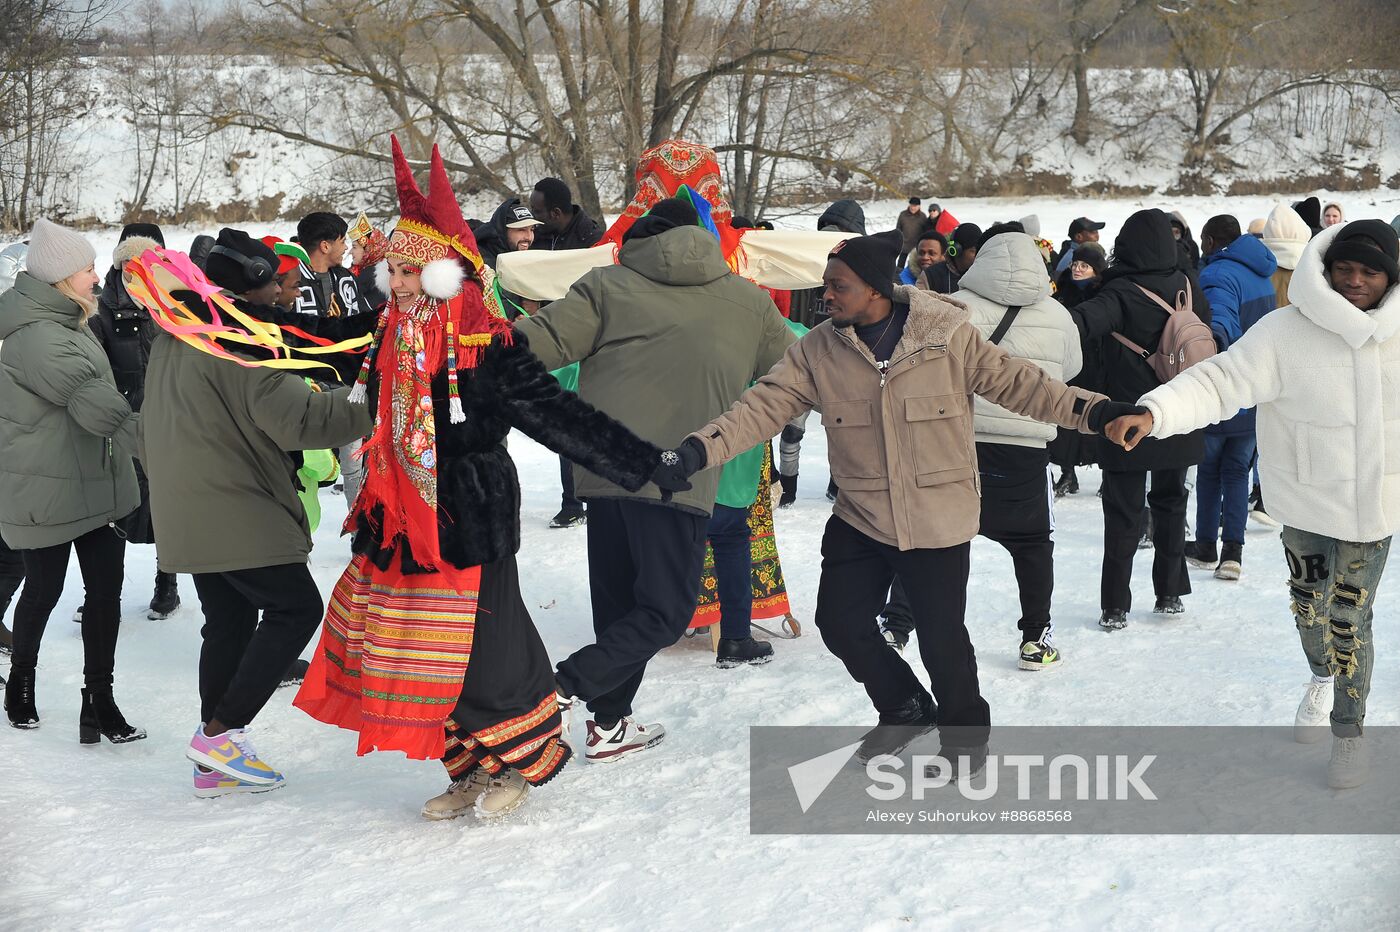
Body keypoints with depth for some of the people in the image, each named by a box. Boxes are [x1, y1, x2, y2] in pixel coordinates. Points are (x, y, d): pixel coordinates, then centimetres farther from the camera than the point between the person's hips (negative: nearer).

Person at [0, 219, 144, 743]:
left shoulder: (66, 324, 10)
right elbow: (95, 405, -29)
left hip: (95, 483, 8)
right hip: (48, 491, -8)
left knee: (105, 589, 2)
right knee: (45, 590, 9)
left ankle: (99, 699, 6)